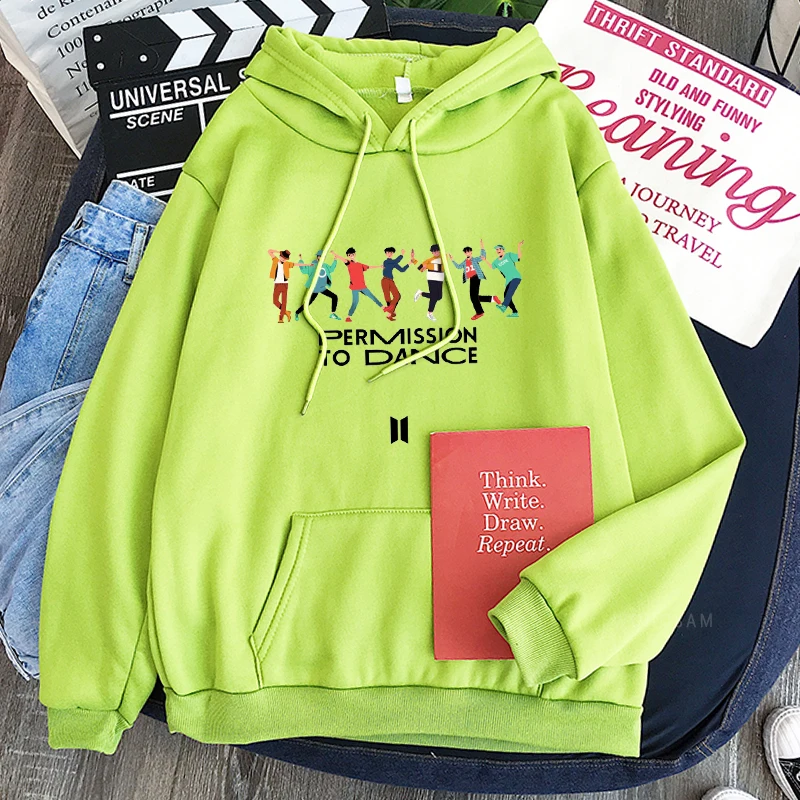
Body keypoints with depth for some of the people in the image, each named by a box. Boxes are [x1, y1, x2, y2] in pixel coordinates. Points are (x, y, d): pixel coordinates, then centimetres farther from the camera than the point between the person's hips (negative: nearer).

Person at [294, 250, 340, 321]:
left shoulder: (325, 266, 9)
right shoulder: (312, 265, -10)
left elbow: (331, 269, 26)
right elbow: (303, 270, -18)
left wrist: (335, 260, 21)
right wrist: (300, 260, -25)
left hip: (323, 288, 6)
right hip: (314, 289, -6)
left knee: (335, 297, 1)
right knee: (308, 303, -5)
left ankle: (332, 314, 10)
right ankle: (297, 313, 17)